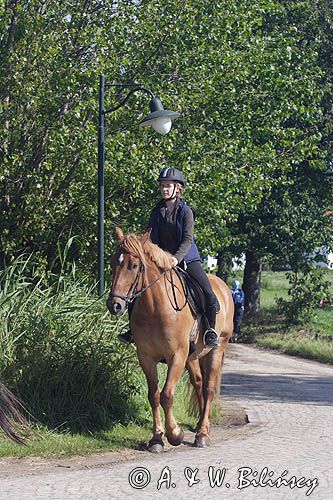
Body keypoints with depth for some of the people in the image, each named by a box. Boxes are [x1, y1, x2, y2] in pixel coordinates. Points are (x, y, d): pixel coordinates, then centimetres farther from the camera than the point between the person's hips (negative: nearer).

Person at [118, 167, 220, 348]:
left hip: (186, 259, -4)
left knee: (209, 295, -21)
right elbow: (150, 238, 8)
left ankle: (210, 330, -2)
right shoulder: (157, 212, 6)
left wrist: (177, 258, -31)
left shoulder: (185, 211, -6)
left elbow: (187, 239, -15)